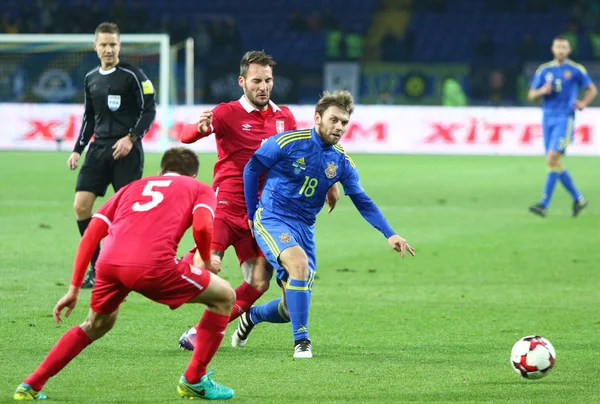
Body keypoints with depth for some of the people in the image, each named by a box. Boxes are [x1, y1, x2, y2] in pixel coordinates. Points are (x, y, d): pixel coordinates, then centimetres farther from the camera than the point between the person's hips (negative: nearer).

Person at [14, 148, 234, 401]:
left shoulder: (133, 187, 35)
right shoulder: (200, 189, 24)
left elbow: (90, 235, 25)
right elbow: (202, 227, 1)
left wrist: (74, 289, 26)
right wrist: (207, 261, 21)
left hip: (109, 263, 5)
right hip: (152, 265, -5)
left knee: (96, 326, 34)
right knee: (224, 297, 17)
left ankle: (31, 386, 29)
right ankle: (194, 381, 17)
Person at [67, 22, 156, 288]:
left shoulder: (132, 76, -6)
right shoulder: (91, 79, 12)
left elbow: (149, 110, -7)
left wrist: (131, 138, -18)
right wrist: (77, 150, 14)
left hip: (126, 151, -6)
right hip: (99, 149, 6)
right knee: (81, 205, -5)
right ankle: (96, 269, 4)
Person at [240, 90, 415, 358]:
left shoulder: (342, 162, 1)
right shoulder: (289, 143, -13)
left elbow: (363, 202, 4)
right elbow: (251, 169, -2)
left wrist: (390, 235, -8)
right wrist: (252, 214, 3)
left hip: (304, 227, 5)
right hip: (272, 220, -5)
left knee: (292, 309, 4)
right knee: (299, 262, -33)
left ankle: (252, 316, 37)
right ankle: (301, 340, -25)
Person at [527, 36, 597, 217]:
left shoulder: (576, 70, 1)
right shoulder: (544, 70, 10)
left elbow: (592, 90, 12)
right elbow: (531, 95, 11)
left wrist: (583, 103, -6)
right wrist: (542, 91, -10)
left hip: (565, 119, -5)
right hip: (548, 118, 5)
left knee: (552, 159, -17)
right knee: (555, 163, 6)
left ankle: (544, 204, -18)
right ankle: (578, 199, 21)